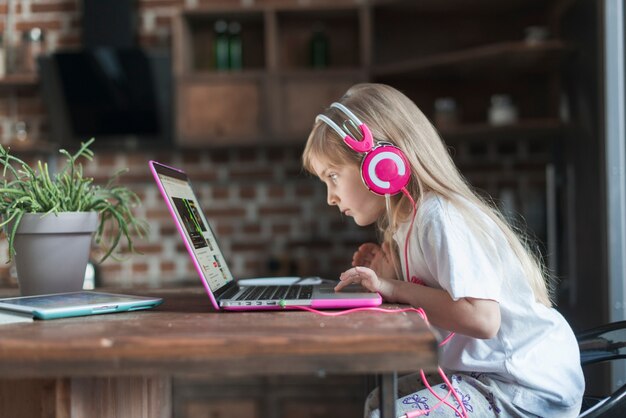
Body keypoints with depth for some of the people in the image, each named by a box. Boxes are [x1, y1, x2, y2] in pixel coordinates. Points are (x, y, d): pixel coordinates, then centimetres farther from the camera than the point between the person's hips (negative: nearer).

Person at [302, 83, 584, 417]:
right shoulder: (411, 221, 10)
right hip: (483, 374, 10)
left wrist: (394, 288, -22)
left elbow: (481, 318, -29)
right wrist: (388, 277, -1)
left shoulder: (440, 218, -19)